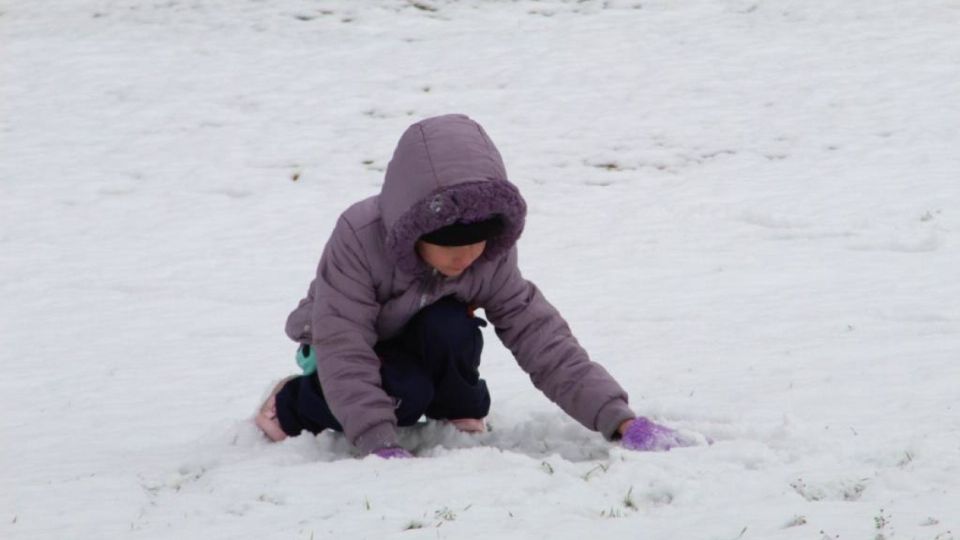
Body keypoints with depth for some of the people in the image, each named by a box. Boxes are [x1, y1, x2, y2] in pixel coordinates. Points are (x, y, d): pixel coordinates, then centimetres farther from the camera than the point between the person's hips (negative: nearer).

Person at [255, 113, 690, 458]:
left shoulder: (491, 259, -23)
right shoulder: (358, 239, -35)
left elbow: (541, 338, -25)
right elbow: (344, 353, -38)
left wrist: (617, 417, -37)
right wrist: (380, 444, -48)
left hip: (417, 348, 3)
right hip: (342, 347, -2)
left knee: (451, 329, -32)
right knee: (406, 394, -34)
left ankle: (459, 416, -2)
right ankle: (294, 404, -6)